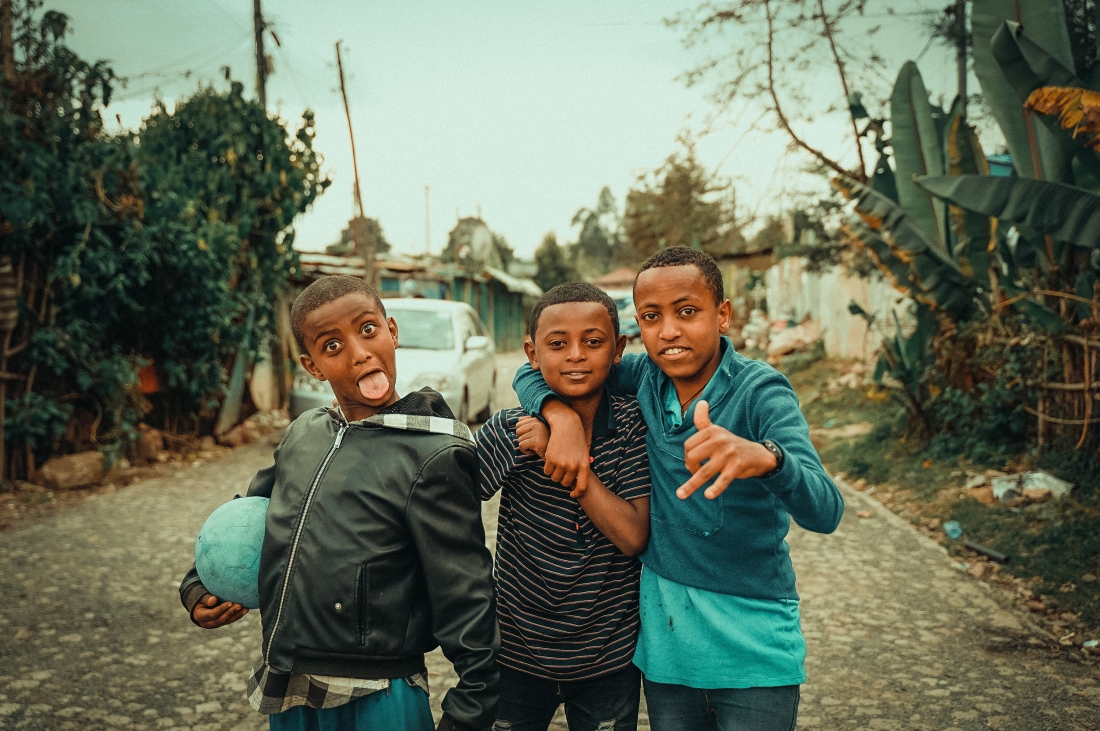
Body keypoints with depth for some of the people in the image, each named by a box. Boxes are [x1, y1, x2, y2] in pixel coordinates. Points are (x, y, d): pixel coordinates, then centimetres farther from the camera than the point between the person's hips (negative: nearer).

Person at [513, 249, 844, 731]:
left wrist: (763, 456, -50)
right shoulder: (644, 377, -3)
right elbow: (532, 373, 4)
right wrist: (563, 417, -18)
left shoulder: (759, 391, -16)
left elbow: (825, 513, -28)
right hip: (663, 637, 4)